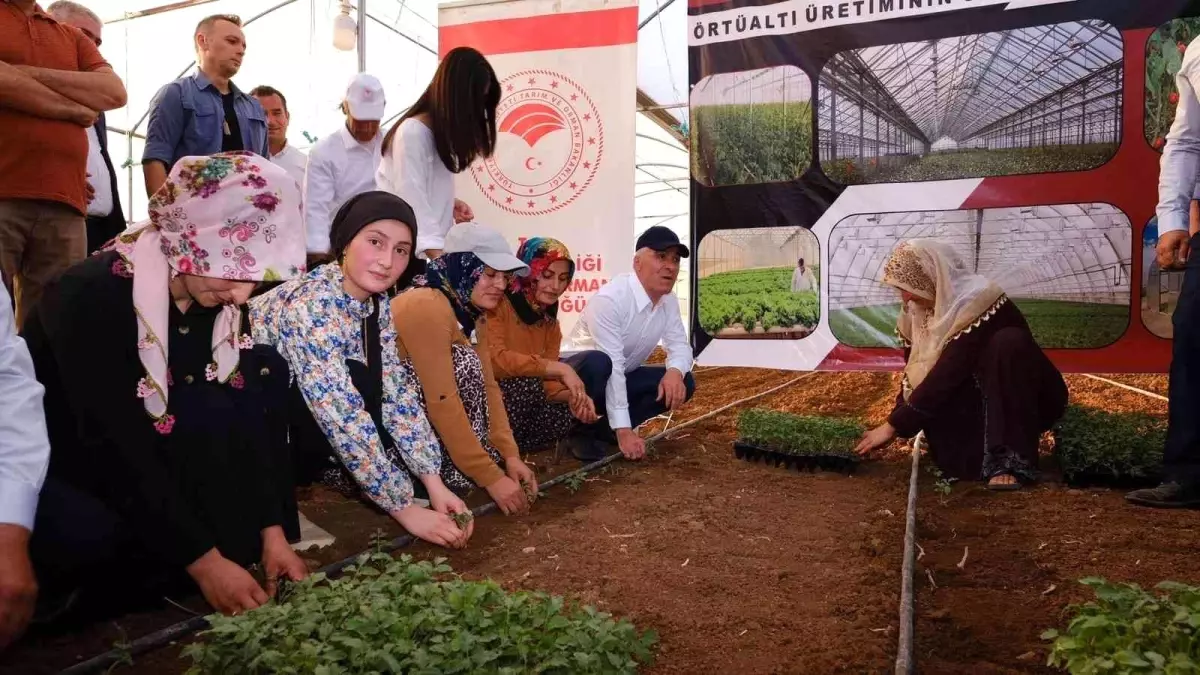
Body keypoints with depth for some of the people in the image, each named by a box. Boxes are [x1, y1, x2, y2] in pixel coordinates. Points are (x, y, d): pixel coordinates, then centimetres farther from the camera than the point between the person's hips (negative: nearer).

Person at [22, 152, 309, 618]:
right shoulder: (90, 296, -29)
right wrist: (204, 561, -30)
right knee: (93, 533, -39)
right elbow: (116, 447, -31)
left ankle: (158, 566, -8)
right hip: (51, 467, -6)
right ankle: (54, 589, -3)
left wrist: (271, 531, -17)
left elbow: (247, 419, -10)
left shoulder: (222, 302, -10)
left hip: (151, 450, 6)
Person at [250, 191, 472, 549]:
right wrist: (406, 510, -29)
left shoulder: (376, 302, -7)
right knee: (362, 384, -26)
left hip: (295, 425, 8)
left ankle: (321, 469, 5)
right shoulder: (309, 305, -30)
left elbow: (396, 391, -7)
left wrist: (434, 484, -16)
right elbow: (344, 418, -32)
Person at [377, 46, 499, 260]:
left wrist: (450, 203, 1)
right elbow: (413, 201, -23)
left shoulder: (440, 133, 12)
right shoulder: (412, 133, -17)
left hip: (431, 243, 9)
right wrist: (440, 258, -31)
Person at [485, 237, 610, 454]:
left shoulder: (548, 317, 5)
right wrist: (560, 368, -32)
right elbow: (494, 360, -31)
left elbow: (547, 379, -4)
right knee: (528, 384, -37)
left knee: (597, 362, -7)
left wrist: (573, 397, -25)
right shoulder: (498, 303, -16)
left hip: (531, 396, 6)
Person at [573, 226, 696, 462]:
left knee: (683, 383, -9)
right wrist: (624, 431, -34)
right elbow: (610, 366, -32)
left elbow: (680, 344, 1)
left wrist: (675, 371, -26)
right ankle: (581, 429, -10)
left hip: (622, 376, 8)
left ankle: (604, 428, -3)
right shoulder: (609, 299, -29)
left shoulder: (669, 301, -4)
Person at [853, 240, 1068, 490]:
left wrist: (894, 426, -28)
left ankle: (1011, 461, -34)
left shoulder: (977, 303, -27)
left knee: (1008, 342, -36)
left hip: (1031, 401, -5)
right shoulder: (922, 308, -4)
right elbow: (915, 370, 2)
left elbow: (945, 377, -31)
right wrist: (899, 418, -10)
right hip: (983, 400, 5)